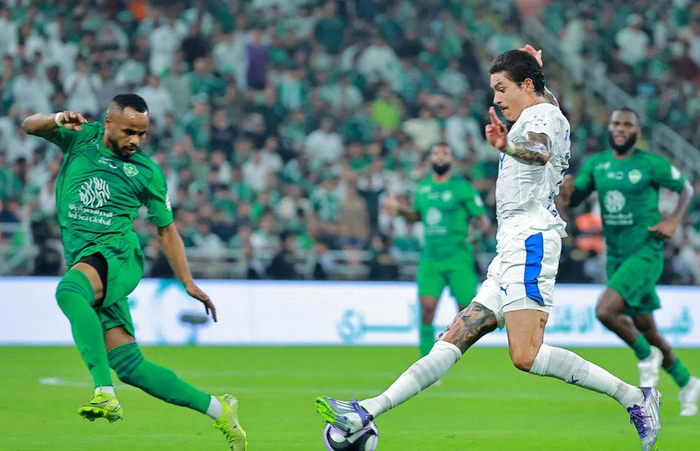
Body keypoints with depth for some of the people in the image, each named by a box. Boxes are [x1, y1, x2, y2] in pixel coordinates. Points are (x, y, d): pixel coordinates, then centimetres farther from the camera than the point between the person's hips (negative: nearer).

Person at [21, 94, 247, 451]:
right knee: (130, 367, -2)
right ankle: (218, 410, 10)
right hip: (84, 262, 4)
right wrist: (58, 120, -20)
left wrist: (189, 284, 10)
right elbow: (29, 126, 2)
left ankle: (105, 394, -48)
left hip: (117, 255, -4)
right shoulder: (80, 137, 11)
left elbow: (166, 230, 15)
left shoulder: (147, 172, 8)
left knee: (68, 290, -38)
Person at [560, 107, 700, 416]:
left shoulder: (652, 164, -7)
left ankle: (647, 356, 1)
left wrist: (674, 220, -11)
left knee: (606, 311, -24)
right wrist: (567, 190, -11)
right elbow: (575, 198, 12)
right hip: (616, 255, 6)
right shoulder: (596, 164, 7)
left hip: (645, 253, -6)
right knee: (646, 330, 11)